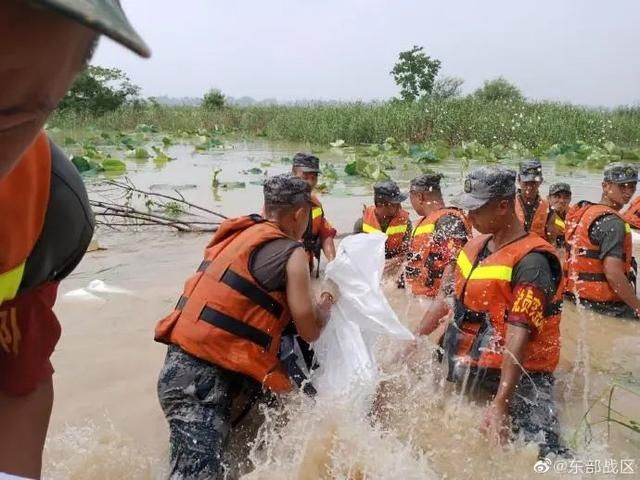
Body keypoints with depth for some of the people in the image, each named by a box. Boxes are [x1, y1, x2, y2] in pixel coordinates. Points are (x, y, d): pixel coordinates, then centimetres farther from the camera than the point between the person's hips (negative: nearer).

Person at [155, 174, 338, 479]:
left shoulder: (237, 234, 14)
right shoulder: (291, 253, -9)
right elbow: (310, 331, -3)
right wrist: (329, 297, 17)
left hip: (180, 365, 9)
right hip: (205, 378, -9)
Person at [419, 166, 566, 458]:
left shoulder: (532, 262, -19)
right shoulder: (475, 245, 6)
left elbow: (519, 338, -27)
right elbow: (447, 298, 15)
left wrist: (500, 404, -31)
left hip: (515, 376, -7)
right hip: (460, 363, 8)